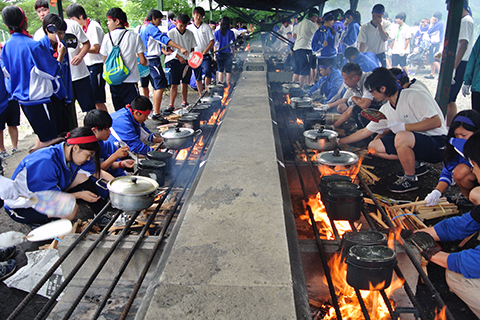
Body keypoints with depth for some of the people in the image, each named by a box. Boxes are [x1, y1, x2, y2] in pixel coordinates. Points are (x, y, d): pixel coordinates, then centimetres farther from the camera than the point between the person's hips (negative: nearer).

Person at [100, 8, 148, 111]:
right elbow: (142, 61, -5)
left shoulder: (107, 37, 0)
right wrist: (146, 62, 17)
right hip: (130, 80, -3)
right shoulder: (134, 36, -4)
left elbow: (105, 62, 6)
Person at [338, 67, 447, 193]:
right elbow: (365, 132, 14)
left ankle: (411, 179, -14)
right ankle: (414, 165, 5)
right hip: (414, 141, 8)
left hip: (438, 144, -8)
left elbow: (436, 121, -24)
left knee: (401, 137, -37)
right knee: (373, 146, 0)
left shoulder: (414, 96, -17)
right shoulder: (386, 110, 7)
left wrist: (404, 126, -25)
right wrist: (339, 142, 14)